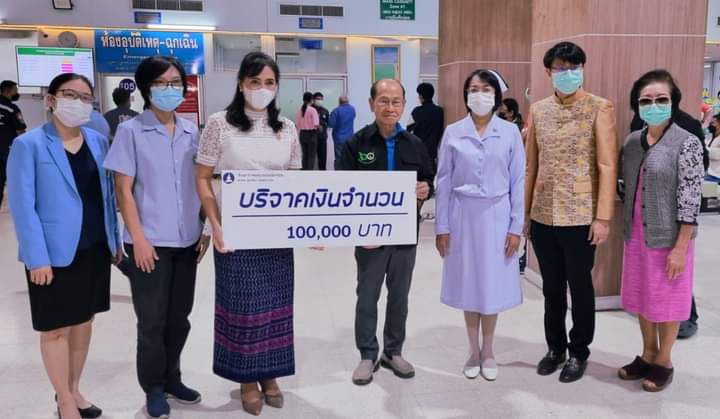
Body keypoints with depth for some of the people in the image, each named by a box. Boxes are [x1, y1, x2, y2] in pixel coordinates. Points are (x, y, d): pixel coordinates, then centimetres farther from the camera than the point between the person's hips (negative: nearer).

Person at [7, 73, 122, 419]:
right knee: (56, 327, 7)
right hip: (55, 252, -5)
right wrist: (37, 257, -17)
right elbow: (21, 205, -12)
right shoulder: (28, 145, -9)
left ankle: (74, 390, 34)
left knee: (84, 319, 16)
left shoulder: (98, 141, 6)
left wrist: (115, 241, 8)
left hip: (95, 248, 5)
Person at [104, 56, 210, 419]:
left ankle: (171, 378, 31)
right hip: (150, 241, -4)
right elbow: (123, 190, -7)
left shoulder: (191, 132, 7)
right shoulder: (131, 131, -5)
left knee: (179, 316, 14)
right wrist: (139, 238, -12)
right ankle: (154, 388, 24)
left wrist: (206, 229, 7)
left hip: (187, 240, 4)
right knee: (152, 319, 6)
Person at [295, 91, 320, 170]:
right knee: (312, 155, 2)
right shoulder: (312, 110, -13)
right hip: (312, 134, -5)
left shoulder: (299, 110, 1)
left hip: (302, 134, 5)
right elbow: (316, 124, -19)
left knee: (304, 154, 13)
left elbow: (297, 124, 2)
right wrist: (319, 126, 1)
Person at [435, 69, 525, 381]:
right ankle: (473, 350, 26)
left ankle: (488, 351, 26)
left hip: (496, 215, 0)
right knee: (468, 284, 9)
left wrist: (516, 227, -4)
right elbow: (444, 182, 1)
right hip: (463, 215, 1)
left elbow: (518, 181, 0)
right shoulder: (453, 133, -1)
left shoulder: (510, 132, -1)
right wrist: (441, 226, -2)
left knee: (493, 284, 7)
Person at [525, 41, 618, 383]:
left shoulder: (600, 108, -4)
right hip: (542, 215, 4)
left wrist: (603, 217, -13)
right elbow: (531, 165, 9)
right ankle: (555, 347, 32)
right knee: (551, 287, 15)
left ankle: (579, 352, 27)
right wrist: (524, 212, 8)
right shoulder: (538, 110, 7)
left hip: (580, 215, -4)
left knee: (580, 286, 9)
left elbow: (607, 165, -8)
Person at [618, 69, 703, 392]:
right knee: (642, 298, 15)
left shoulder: (687, 144, -12)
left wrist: (681, 247, -16)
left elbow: (690, 199, -15)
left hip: (668, 238, -5)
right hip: (637, 236, 6)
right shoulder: (632, 142, 5)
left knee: (666, 301, 8)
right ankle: (648, 355, 33)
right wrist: (628, 230, 10)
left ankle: (664, 361, 26)